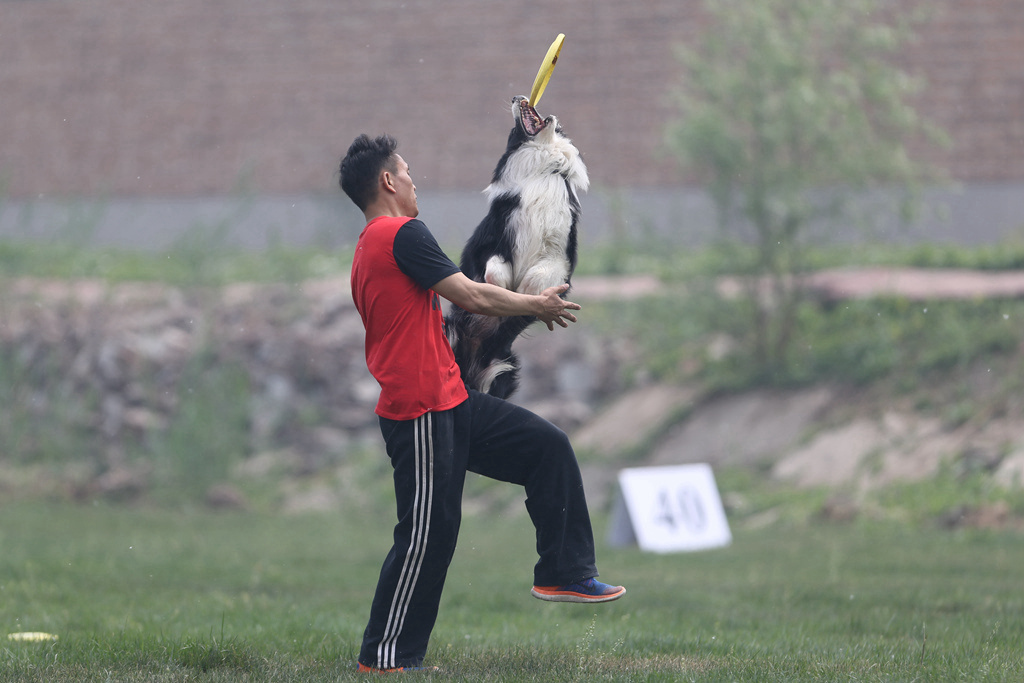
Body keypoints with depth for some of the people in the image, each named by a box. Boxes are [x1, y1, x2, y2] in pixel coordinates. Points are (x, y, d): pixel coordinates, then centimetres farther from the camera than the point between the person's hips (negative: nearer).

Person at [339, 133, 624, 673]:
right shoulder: (402, 234, -14)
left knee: (547, 446, 11)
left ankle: (563, 575, 13)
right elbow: (471, 296, -15)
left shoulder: (369, 247, 18)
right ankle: (383, 658, 0)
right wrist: (536, 305, 0)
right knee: (426, 533, -7)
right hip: (422, 411, -10)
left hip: (450, 403, 10)